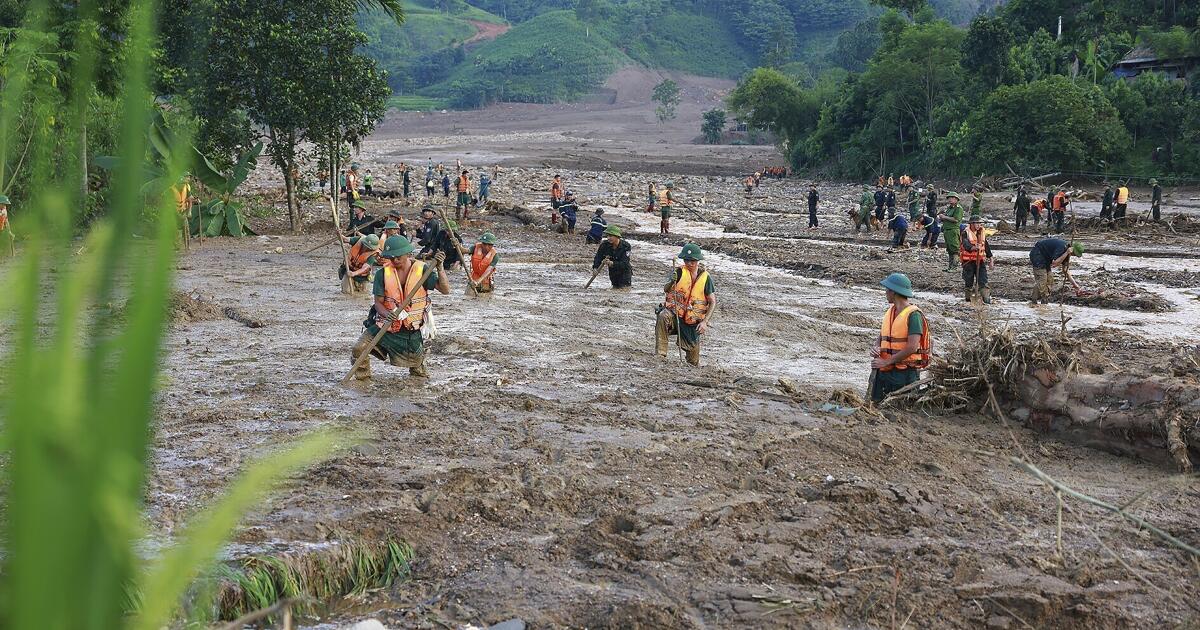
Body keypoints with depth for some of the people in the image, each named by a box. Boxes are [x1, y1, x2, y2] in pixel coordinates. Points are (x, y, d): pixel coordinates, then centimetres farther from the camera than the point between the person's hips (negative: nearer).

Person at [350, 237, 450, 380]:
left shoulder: (422, 270, -10)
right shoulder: (383, 274, -8)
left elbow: (445, 290, -17)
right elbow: (378, 302, -7)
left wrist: (439, 268, -31)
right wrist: (387, 314, -29)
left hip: (411, 329, 0)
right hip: (385, 324, 0)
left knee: (416, 361, 12)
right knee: (359, 349, -16)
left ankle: (418, 368, 50)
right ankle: (363, 376, 13)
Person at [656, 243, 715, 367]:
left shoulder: (705, 277, -1)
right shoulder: (679, 272, -4)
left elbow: (713, 302, 2)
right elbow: (666, 290, -15)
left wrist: (704, 321, -9)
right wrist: (671, 282, -38)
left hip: (693, 321, 1)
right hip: (675, 313, -1)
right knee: (663, 316, -35)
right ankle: (660, 353, -34)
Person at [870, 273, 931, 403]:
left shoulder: (913, 314, -12)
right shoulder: (889, 312, 13)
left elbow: (912, 347, -19)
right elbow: (881, 337, 19)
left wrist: (886, 361, -17)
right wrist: (875, 348, -5)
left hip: (905, 372, -7)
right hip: (884, 371, 7)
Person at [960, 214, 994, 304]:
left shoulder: (982, 232, 11)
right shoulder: (966, 233, -8)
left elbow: (986, 246, 19)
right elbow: (966, 244, -26)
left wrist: (990, 258, 17)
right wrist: (973, 247, -45)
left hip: (980, 260, 4)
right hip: (968, 260, -4)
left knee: (983, 280, -7)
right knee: (969, 281, 5)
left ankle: (987, 298, -13)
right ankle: (969, 297, 18)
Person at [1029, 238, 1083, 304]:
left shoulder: (1066, 251, 2)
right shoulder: (1062, 247, -26)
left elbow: (1065, 270, 8)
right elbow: (1054, 263, -30)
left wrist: (1075, 284, 5)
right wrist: (1066, 253, -31)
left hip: (1045, 258, 10)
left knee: (1049, 281, 5)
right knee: (1041, 279, -15)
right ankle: (1033, 301, -14)